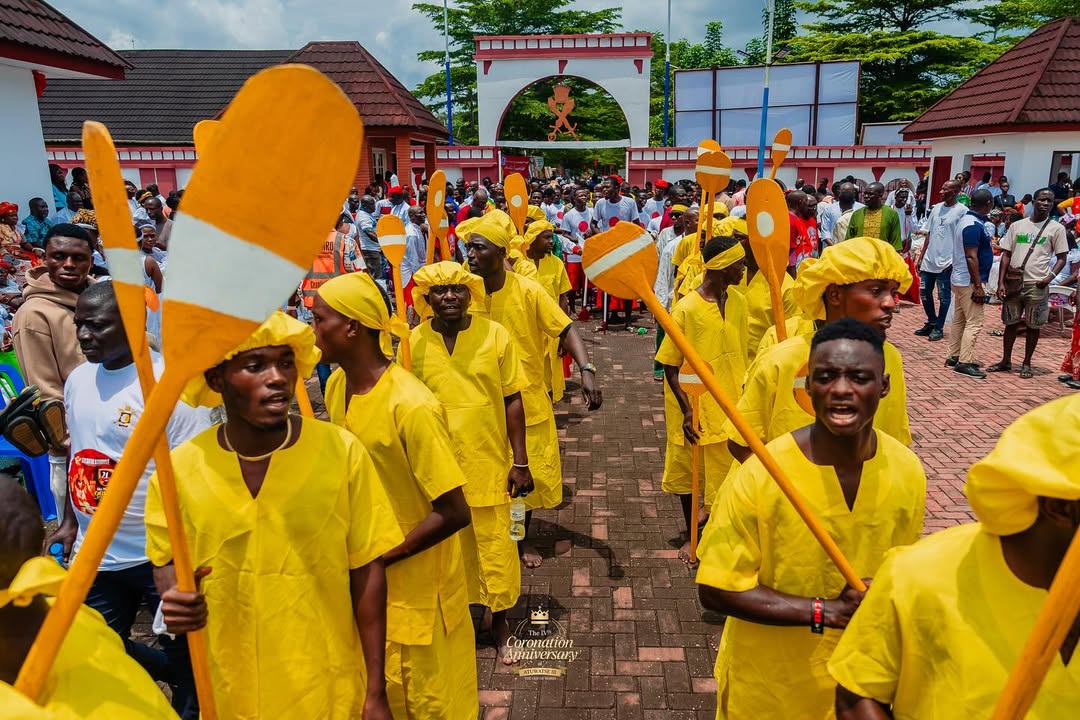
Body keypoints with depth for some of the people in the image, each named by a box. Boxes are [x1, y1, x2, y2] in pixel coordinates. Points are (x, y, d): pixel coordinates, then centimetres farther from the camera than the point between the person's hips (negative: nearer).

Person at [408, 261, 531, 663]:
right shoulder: (412, 343, -3)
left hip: (488, 463, -1)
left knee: (495, 546, 9)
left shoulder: (495, 336, -6)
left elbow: (512, 401, -2)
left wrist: (520, 462, -3)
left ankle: (499, 619, 32)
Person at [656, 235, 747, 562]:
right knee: (689, 473, 15)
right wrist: (687, 411, -15)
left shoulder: (739, 302, -1)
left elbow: (740, 355, 7)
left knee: (726, 472, 13)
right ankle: (691, 535, 34)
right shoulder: (686, 309, -17)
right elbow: (670, 366, -12)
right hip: (695, 410, -4)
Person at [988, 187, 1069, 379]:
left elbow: (1061, 257, 3)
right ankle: (1006, 361, 20)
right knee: (1011, 323, 10)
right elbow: (1006, 254, 6)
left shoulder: (1056, 228, 1)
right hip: (1014, 283, 2)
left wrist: (1050, 276, -15)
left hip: (1037, 285, -2)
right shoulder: (1017, 225, 7)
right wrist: (1001, 282, -2)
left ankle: (1026, 363, 17)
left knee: (1033, 326, 6)